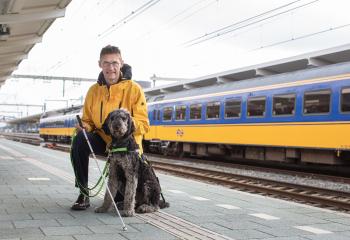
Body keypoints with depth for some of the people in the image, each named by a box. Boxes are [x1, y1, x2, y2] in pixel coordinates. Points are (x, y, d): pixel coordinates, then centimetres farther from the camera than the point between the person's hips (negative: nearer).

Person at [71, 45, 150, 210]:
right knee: (79, 141, -30)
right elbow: (87, 121, 6)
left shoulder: (134, 89, -13)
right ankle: (83, 194, -19)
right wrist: (84, 127, -19)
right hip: (103, 139, 3)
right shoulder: (94, 90, -2)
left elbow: (143, 125, -16)